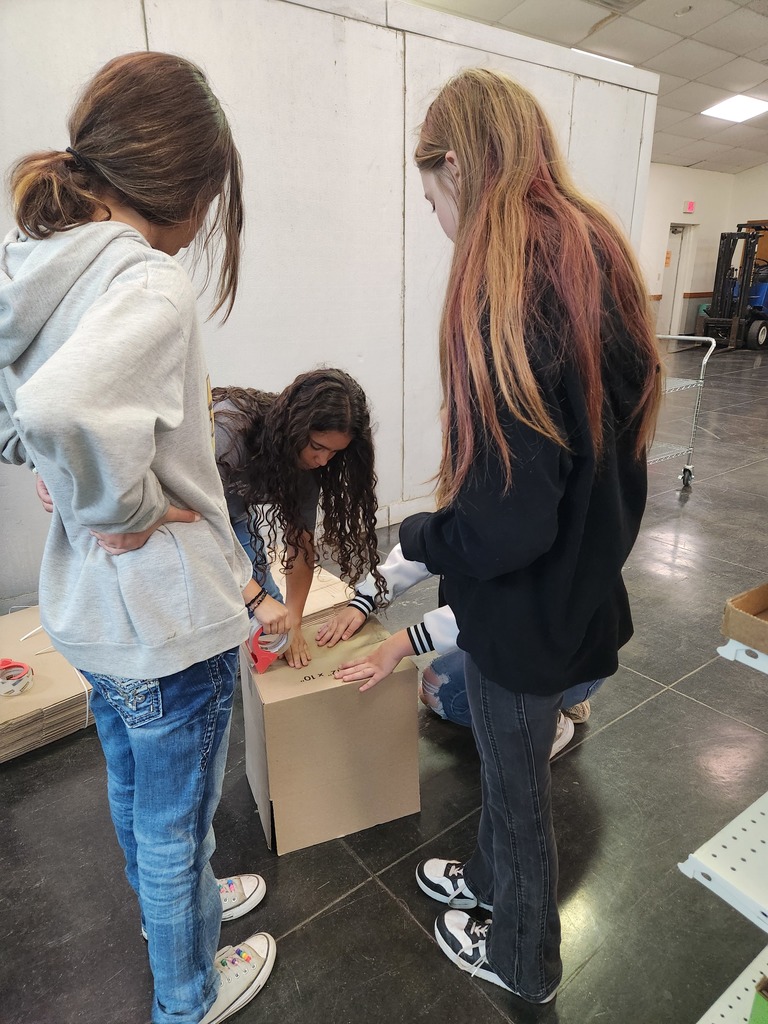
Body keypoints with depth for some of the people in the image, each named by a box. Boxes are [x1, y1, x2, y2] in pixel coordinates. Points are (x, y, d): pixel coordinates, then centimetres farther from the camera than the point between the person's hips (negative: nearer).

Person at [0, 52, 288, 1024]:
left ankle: (171, 902, 61)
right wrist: (121, 508, -24)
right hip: (166, 620, -8)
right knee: (174, 824, 17)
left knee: (133, 788, 31)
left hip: (88, 606, 9)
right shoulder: (149, 283, -25)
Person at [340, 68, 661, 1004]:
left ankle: (520, 958, 47)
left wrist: (415, 538, -10)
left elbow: (505, 526, -29)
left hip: (525, 606, -8)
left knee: (518, 784, 17)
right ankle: (490, 877, 57)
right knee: (507, 759, 28)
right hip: (581, 577, 8)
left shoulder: (502, 296, -26)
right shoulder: (594, 257, 2)